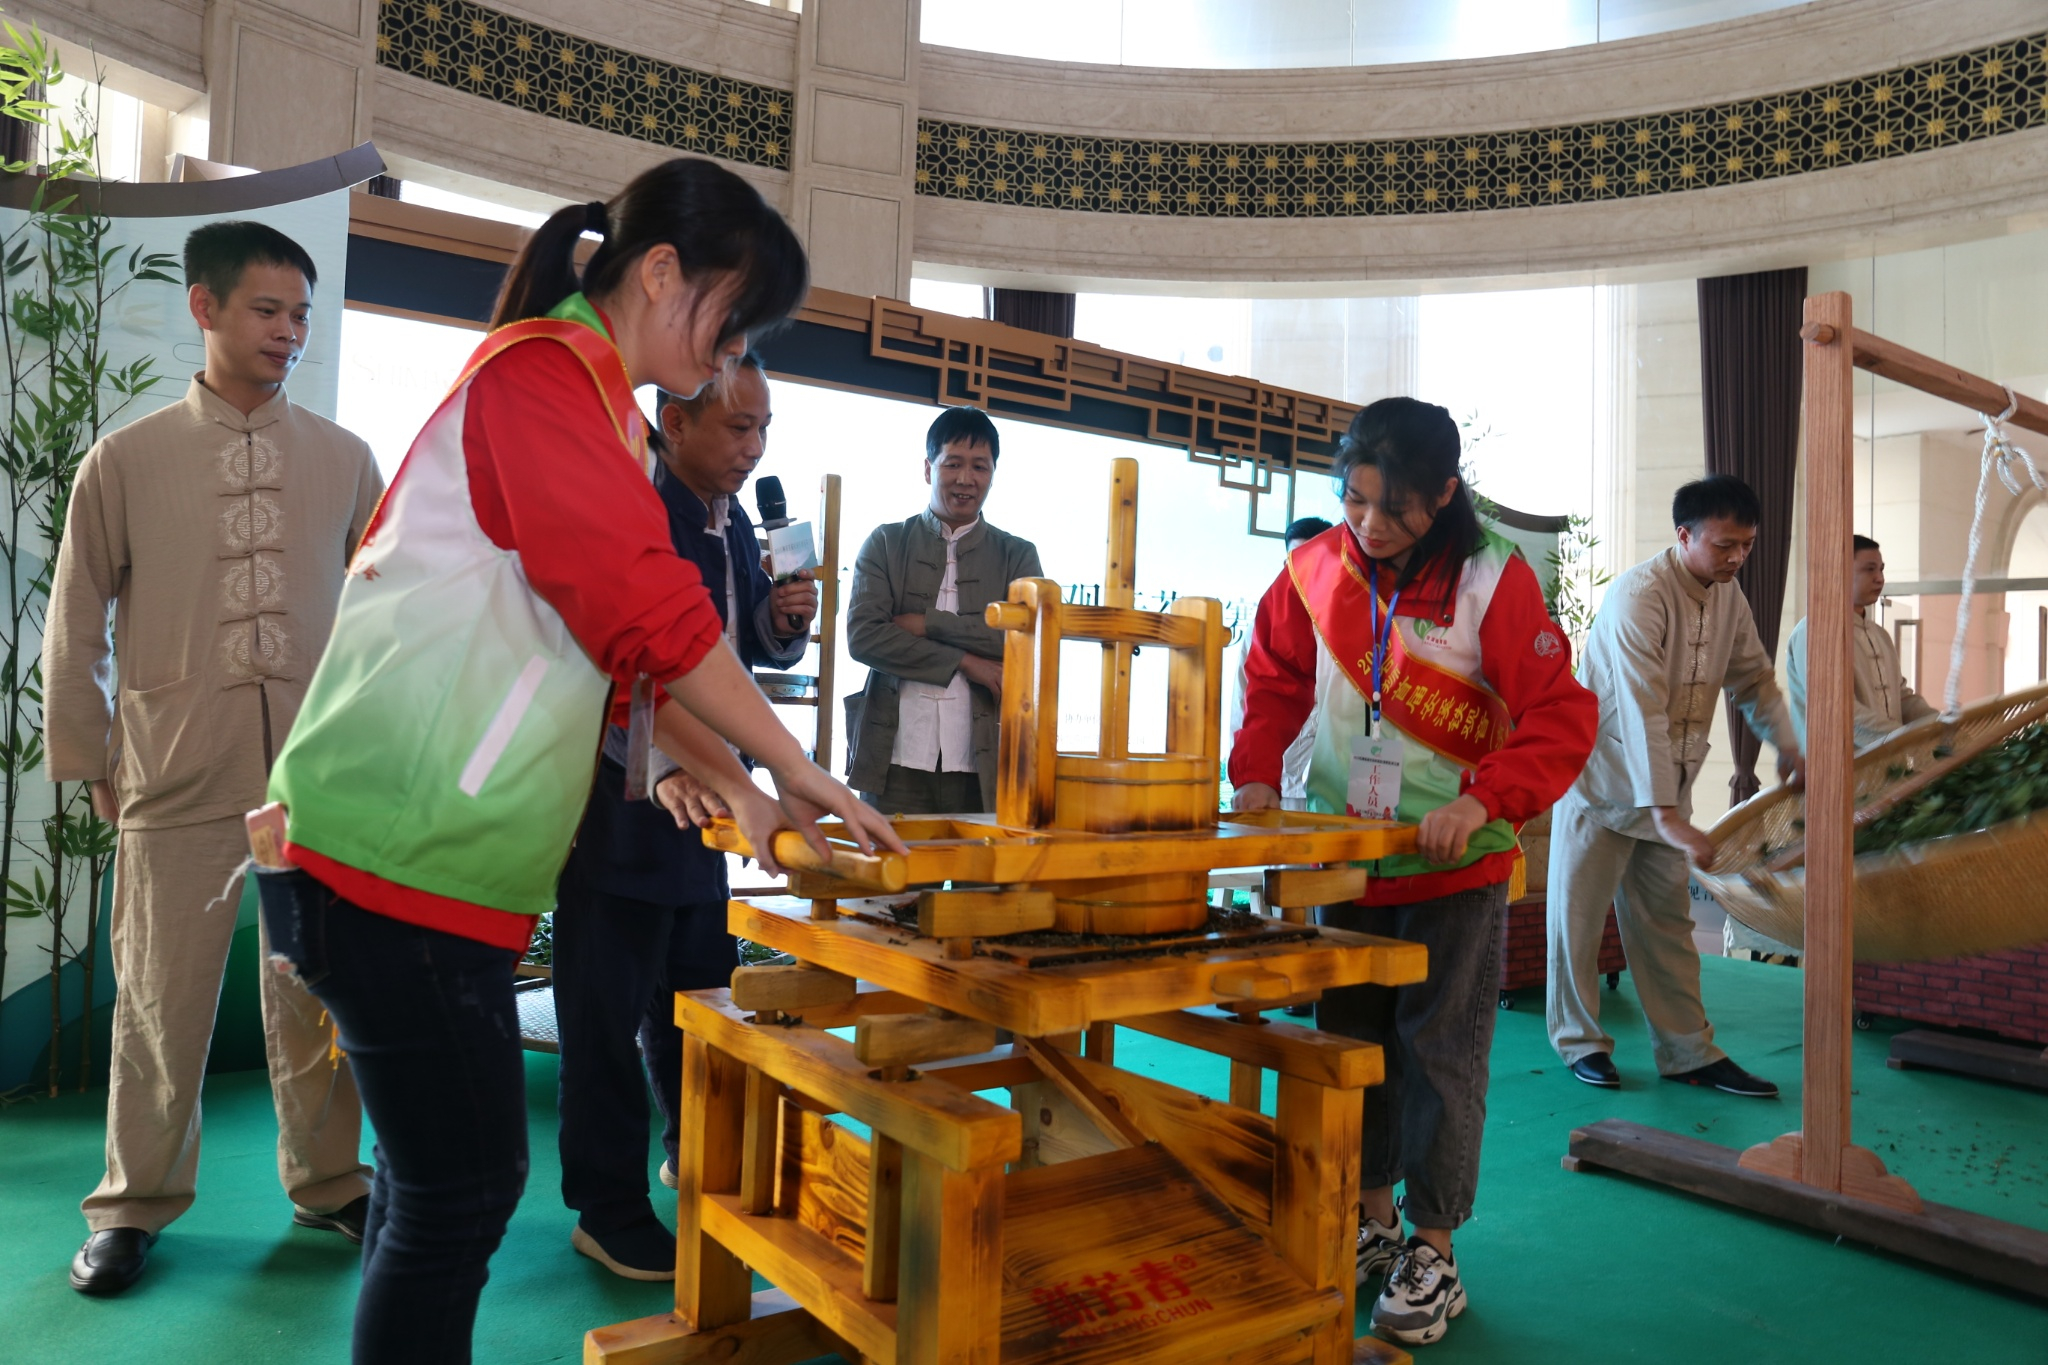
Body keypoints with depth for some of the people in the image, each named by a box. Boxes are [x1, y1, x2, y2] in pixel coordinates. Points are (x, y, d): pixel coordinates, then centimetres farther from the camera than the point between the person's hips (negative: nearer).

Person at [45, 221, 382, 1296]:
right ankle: (134, 1207, 26)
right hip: (178, 782, -1)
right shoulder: (126, 461, 3)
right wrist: (95, 762, 7)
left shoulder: (345, 461, 6)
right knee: (161, 1000, 7)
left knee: (320, 994, 9)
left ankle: (328, 1183, 26)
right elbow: (75, 630, 8)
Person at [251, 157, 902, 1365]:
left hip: (447, 848, 10)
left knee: (438, 1176, 17)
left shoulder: (588, 402, 19)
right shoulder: (545, 369, -11)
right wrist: (796, 769, -11)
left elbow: (619, 655, 19)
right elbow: (651, 613, -20)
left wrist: (743, 795, 12)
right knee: (464, 1186, -1)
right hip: (407, 846, -10)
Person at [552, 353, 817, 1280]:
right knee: (608, 1016, 5)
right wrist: (658, 768, -41)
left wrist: (784, 622, -4)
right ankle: (610, 1213, 23)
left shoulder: (736, 525, 8)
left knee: (703, 994, 20)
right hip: (619, 811, -8)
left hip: (703, 803, 8)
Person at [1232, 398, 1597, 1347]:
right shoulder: (1316, 568, -2)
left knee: (1439, 1049, 2)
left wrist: (1483, 801, -30)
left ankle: (1432, 1254, 18)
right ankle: (1371, 1219, 33)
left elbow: (1561, 718, -17)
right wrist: (1256, 774, -4)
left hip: (1456, 865, -4)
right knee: (1353, 1037, 15)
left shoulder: (1494, 579, -14)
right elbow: (1275, 679, 10)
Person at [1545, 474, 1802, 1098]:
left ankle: (1689, 1051, 19)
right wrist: (1667, 815, -35)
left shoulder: (1729, 598, 2)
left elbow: (1753, 677, 16)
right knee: (1579, 915, 4)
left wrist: (1786, 745, -2)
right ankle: (1580, 1041, 19)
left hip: (1667, 785, 7)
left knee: (1667, 918, 12)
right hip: (1605, 779, -7)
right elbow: (1643, 712, -31)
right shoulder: (1638, 597, -24)